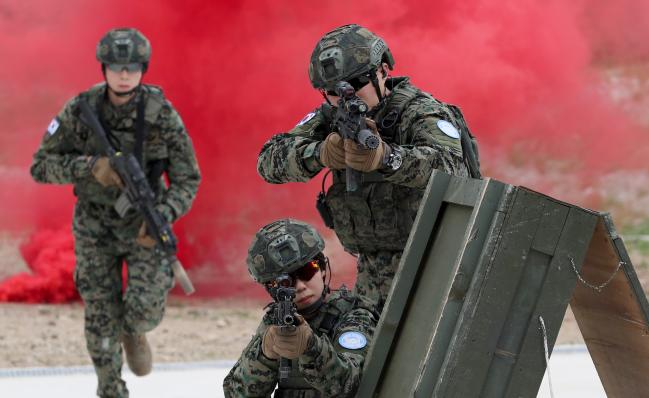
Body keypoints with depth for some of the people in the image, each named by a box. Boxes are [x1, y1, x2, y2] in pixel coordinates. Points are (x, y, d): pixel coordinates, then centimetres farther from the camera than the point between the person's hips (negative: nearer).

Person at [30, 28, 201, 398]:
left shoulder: (162, 114, -20)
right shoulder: (80, 110, -18)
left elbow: (187, 181, -13)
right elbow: (42, 166, -13)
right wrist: (91, 166, -31)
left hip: (145, 223, -1)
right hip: (96, 224, 1)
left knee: (146, 309, -16)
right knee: (102, 316, 0)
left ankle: (133, 331, 22)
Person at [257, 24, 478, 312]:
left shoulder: (421, 113, -16)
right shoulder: (331, 119, 1)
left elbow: (452, 168, -36)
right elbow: (270, 161, -10)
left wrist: (385, 157, -55)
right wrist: (319, 153, -32)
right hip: (373, 274, 6)